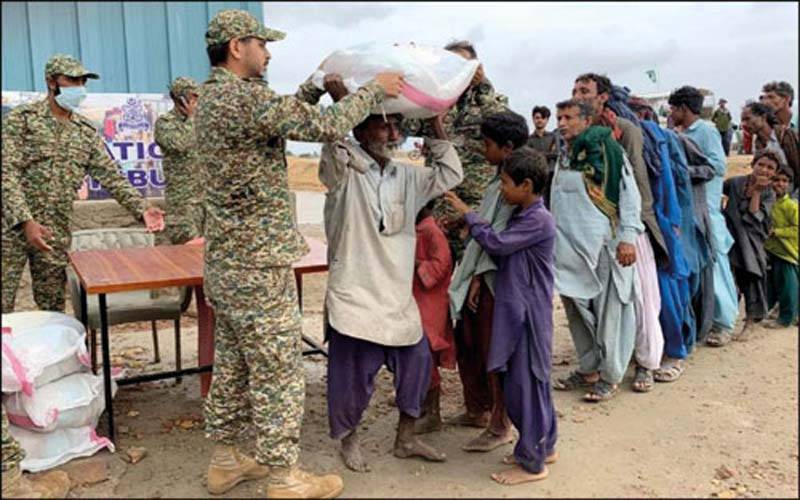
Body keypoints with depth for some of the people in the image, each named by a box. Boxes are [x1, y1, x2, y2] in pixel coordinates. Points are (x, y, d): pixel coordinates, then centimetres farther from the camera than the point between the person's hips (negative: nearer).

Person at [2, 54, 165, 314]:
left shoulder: (86, 132, 9)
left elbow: (111, 175, 4)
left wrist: (142, 208, -10)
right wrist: (26, 221, -24)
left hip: (56, 233, 4)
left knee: (53, 306, 10)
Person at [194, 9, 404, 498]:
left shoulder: (213, 98, 13)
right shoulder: (243, 97, -19)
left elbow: (288, 113, 20)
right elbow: (325, 126, -20)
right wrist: (375, 89, -7)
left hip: (226, 260, 10)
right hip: (259, 264, -10)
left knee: (232, 366, 17)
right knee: (278, 374, 1)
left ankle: (225, 460, 29)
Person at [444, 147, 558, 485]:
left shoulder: (539, 220, -18)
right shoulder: (521, 215, 12)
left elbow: (497, 244, -22)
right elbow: (503, 254, 15)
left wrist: (467, 214, -11)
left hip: (528, 315, -10)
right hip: (517, 311, 10)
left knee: (526, 384, -1)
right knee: (530, 382, 18)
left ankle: (532, 464, 11)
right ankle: (543, 447, 32)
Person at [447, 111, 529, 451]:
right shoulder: (501, 179, 12)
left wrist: (479, 276, -16)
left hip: (494, 280, -10)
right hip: (479, 273, 10)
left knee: (493, 352, 1)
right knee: (467, 342, 18)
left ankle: (500, 426, 15)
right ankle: (477, 410, 34)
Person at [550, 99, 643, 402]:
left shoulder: (606, 148, -6)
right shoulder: (563, 155, 14)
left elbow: (629, 194, -9)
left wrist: (628, 237, -16)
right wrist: (557, 238, 20)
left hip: (603, 246, -7)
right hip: (571, 247, 7)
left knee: (607, 312, 0)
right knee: (577, 309, 12)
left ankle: (610, 376, 13)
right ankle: (588, 369, 27)